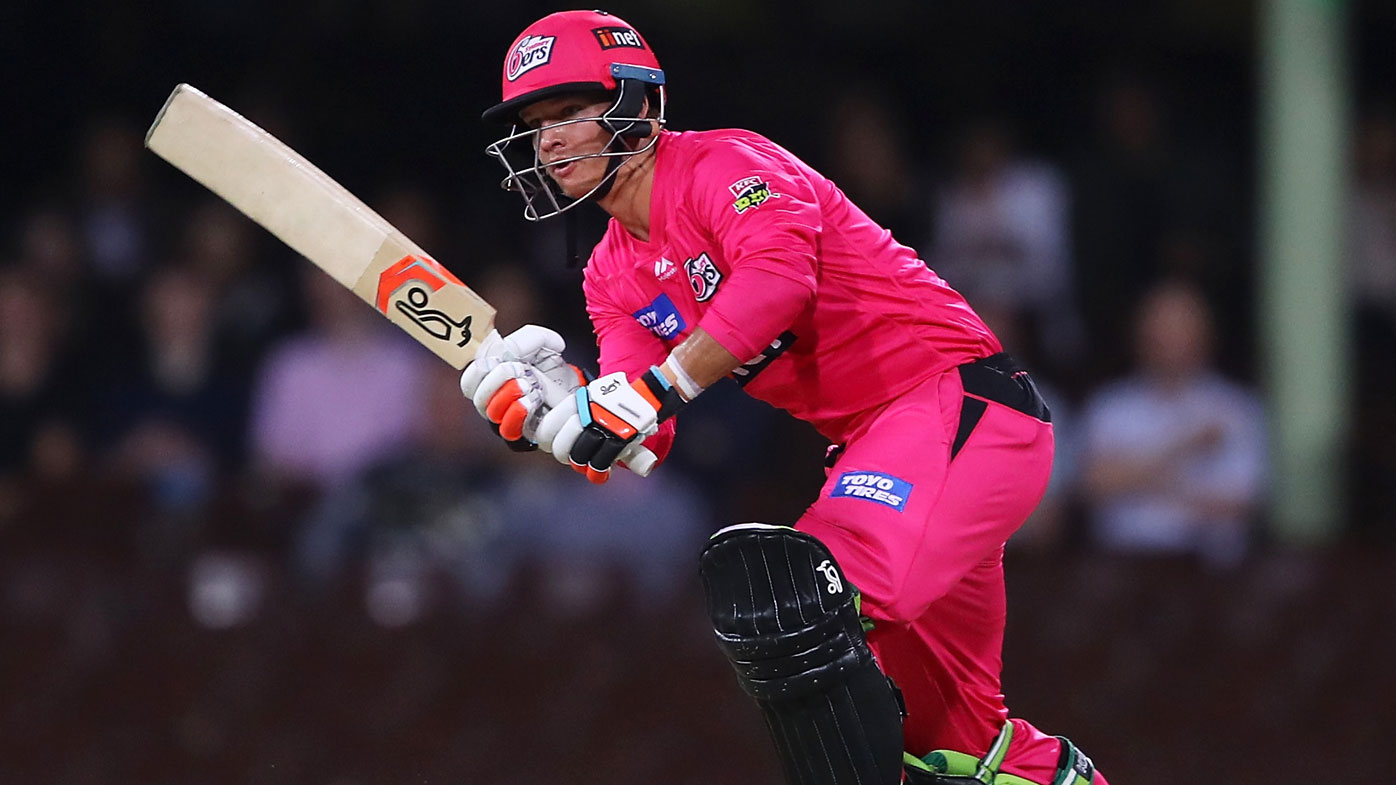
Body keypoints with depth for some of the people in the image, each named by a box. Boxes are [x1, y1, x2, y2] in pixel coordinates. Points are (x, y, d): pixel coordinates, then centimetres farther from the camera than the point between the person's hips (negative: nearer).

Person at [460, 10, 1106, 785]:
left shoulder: (726, 166, -11)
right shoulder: (612, 277, 13)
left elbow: (778, 274, -32)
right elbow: (644, 445, 3)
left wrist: (651, 392, -38)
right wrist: (555, 403, -18)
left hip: (960, 399, -9)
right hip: (875, 441, 9)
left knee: (793, 601, -30)